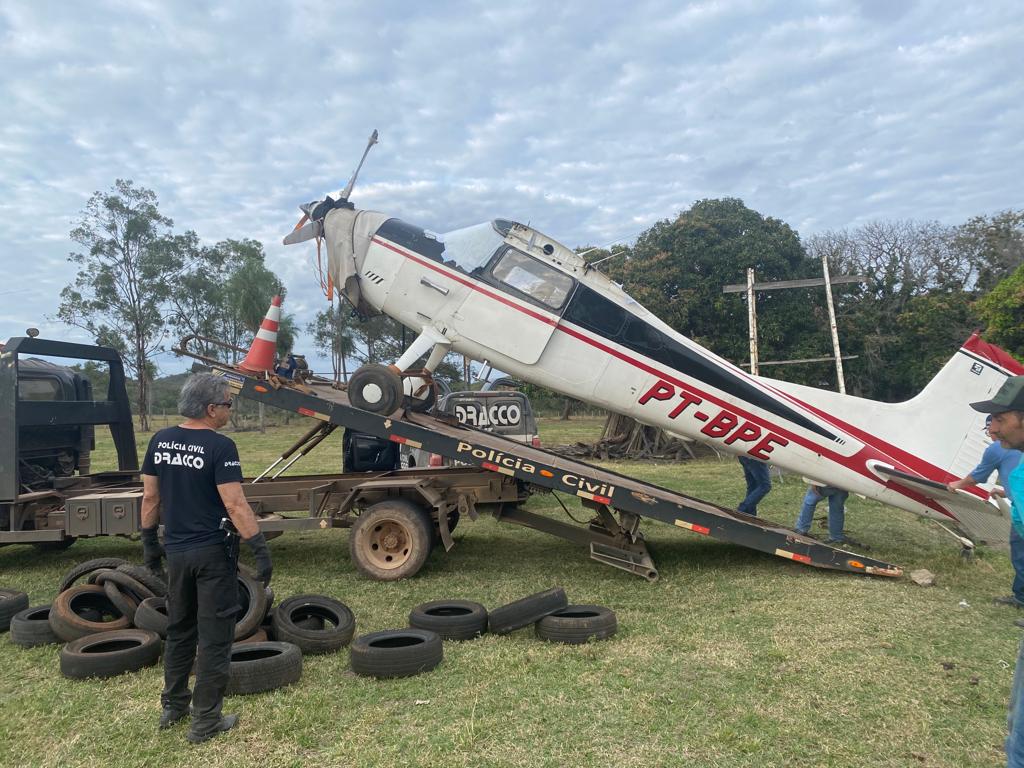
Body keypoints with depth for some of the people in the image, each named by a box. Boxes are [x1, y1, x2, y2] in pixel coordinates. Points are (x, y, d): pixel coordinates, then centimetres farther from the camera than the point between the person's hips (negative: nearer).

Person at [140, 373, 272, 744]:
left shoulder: (161, 441, 2)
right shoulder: (219, 446, -18)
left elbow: (150, 498, 8)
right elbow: (235, 505, -21)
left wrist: (149, 540, 19)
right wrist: (260, 549, -17)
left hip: (176, 551, 7)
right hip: (212, 553, -6)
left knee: (179, 630, 22)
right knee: (214, 636, 5)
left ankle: (173, 706, 34)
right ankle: (206, 721, 13)